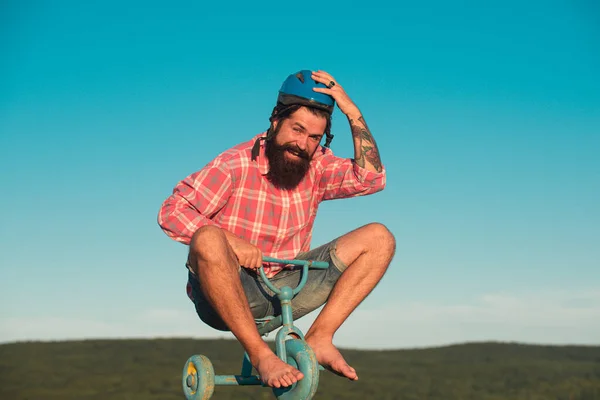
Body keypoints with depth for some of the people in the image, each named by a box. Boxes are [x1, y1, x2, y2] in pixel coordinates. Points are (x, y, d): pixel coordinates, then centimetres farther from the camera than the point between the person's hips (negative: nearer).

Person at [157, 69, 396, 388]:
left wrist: (351, 111, -17)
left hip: (286, 290, 4)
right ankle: (260, 354, -29)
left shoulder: (317, 167, 3)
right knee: (207, 240, -39)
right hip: (227, 293, -4)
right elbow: (171, 212, -15)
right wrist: (230, 241, -28)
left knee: (379, 238, -7)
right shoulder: (234, 165, -11)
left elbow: (371, 178, -12)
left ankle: (319, 338, -17)